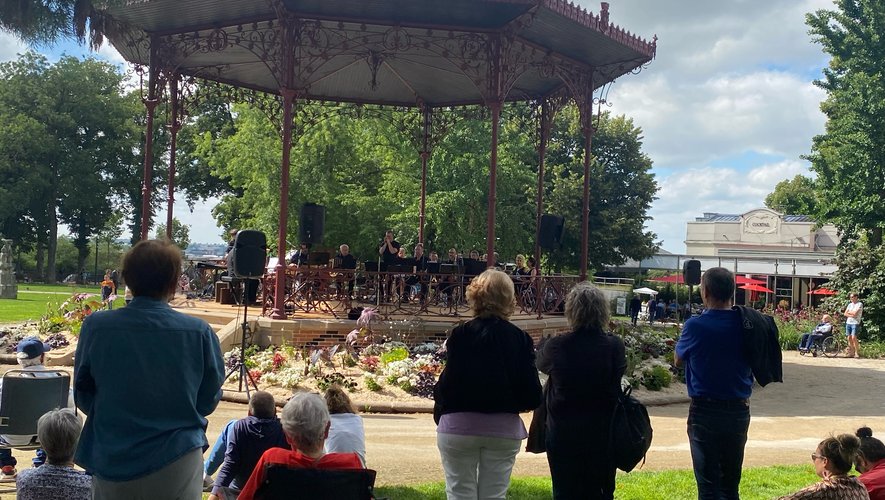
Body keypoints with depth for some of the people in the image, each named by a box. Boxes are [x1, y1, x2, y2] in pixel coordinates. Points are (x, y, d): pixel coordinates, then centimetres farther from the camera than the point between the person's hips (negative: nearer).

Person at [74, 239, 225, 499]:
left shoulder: (96, 326, -13)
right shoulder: (199, 332, -14)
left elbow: (82, 396, 2)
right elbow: (209, 400, 0)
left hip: (111, 461, 1)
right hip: (177, 462, -1)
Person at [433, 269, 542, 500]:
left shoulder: (460, 334, -11)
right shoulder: (520, 339, -5)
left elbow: (448, 384, -16)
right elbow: (532, 396, -6)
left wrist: (439, 411, 2)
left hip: (459, 427, -2)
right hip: (504, 429, 2)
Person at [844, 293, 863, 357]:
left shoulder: (860, 304, -3)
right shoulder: (850, 304, 16)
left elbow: (855, 313, -14)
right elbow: (845, 314, 9)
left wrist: (849, 312, 3)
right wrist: (851, 315, -8)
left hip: (855, 323, -6)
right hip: (848, 322, 6)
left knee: (854, 338, -15)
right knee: (849, 338, 4)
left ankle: (857, 353, -6)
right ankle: (852, 353, 10)